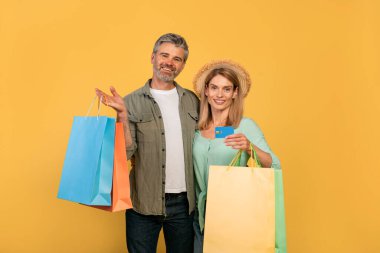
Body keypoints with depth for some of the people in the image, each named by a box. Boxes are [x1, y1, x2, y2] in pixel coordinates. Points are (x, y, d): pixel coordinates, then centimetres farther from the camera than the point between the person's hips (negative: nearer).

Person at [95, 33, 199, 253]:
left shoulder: (192, 101, 5)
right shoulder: (132, 102, -4)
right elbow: (127, 152, -11)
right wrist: (122, 114, -21)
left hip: (184, 202, 3)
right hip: (144, 202, -3)